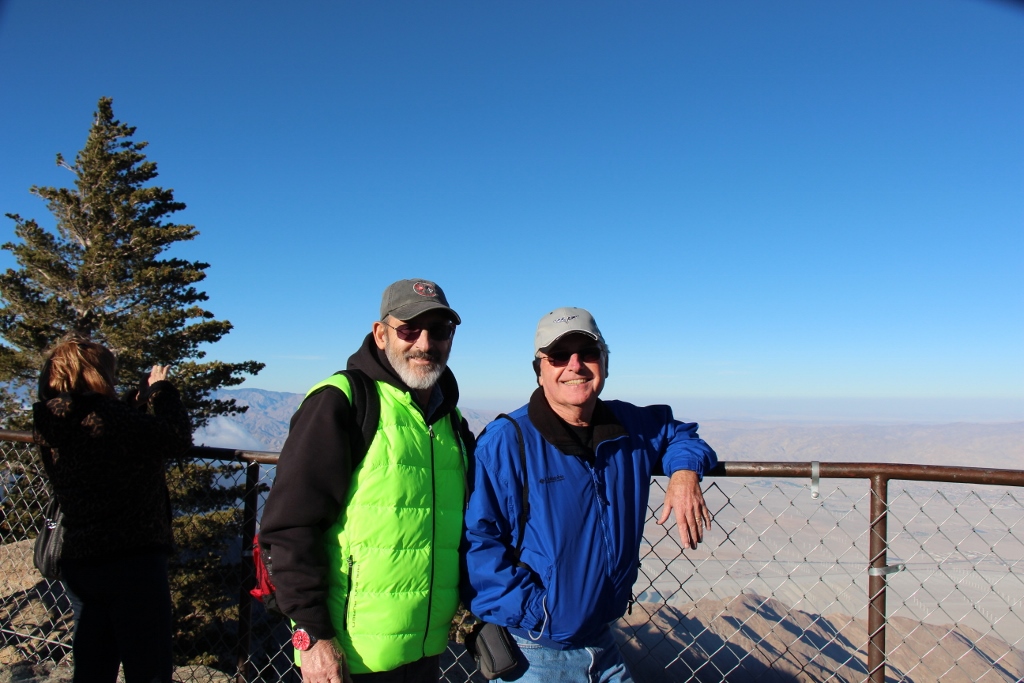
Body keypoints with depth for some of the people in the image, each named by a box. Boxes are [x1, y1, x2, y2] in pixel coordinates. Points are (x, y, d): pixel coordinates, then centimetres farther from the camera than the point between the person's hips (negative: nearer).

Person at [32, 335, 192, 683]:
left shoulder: (51, 426, 2)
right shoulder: (110, 419, -21)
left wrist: (145, 394, 12)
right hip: (133, 562, -8)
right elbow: (178, 438, -13)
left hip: (78, 563, 8)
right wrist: (161, 389, 0)